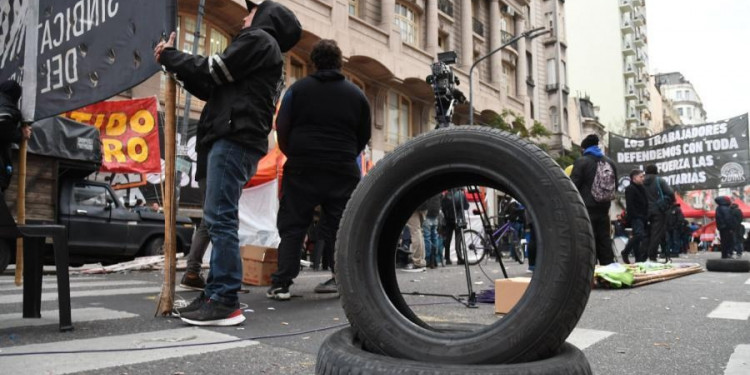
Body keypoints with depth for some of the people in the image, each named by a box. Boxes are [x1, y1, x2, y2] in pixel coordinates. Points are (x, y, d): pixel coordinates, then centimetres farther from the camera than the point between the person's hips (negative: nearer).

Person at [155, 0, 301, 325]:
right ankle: (216, 293, 10)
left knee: (220, 219, -15)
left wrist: (169, 56, 9)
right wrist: (176, 65, 23)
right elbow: (213, 88, 28)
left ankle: (224, 302, -16)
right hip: (234, 139, 10)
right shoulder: (264, 51, 31)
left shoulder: (259, 39, 3)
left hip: (234, 139, -10)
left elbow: (214, 71, -5)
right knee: (220, 220, 8)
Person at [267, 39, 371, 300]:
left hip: (302, 169, -1)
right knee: (339, 226, 10)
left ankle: (281, 283, 1)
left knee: (291, 225, 5)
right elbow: (364, 136, 12)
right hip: (343, 171, 2)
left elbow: (281, 129, 2)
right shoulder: (356, 94, 8)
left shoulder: (298, 89, 2)